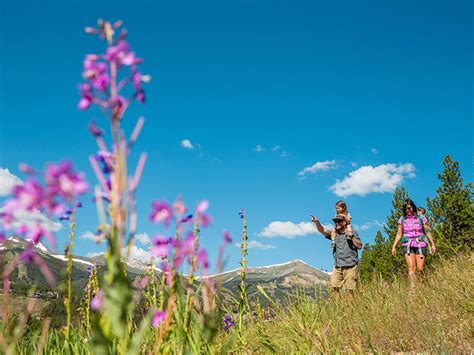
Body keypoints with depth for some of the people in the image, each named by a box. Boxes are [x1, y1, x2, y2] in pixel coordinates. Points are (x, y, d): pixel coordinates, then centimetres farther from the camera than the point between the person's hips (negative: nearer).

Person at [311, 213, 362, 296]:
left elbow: (359, 246, -6)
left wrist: (351, 236, -16)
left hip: (350, 266, -4)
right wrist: (317, 222, -17)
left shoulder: (352, 233, 1)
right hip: (337, 266, 4)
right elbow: (322, 230, 0)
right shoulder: (334, 233, 12)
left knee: (351, 288, -2)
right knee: (335, 286, 2)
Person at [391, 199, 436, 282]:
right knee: (411, 268, -14)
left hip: (420, 245, -1)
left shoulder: (421, 217, 5)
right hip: (408, 245, 1)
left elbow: (428, 232, 7)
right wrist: (394, 246, 4)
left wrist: (433, 244, 2)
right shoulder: (402, 219, 8)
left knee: (420, 269, -6)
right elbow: (399, 234, 11)